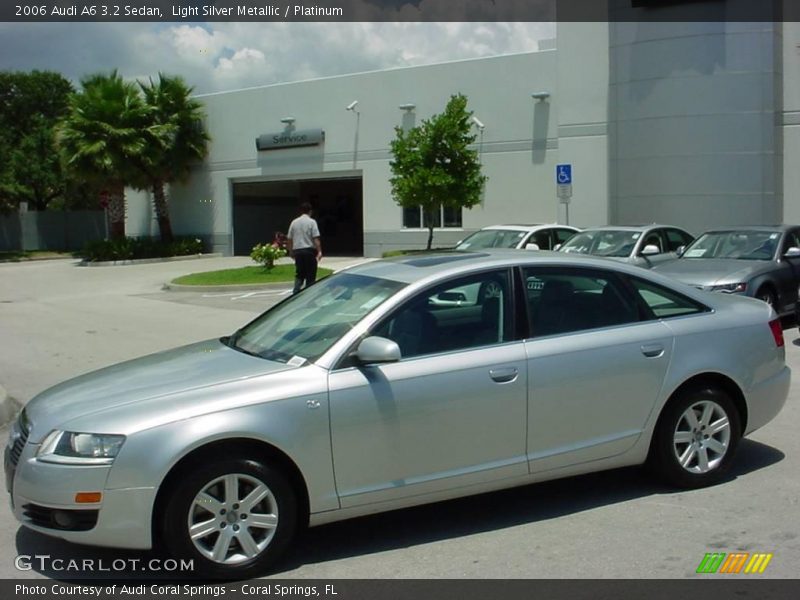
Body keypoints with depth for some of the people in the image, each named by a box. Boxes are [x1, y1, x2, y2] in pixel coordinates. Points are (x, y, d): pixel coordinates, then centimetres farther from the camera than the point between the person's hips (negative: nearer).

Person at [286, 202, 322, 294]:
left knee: (299, 275, 11)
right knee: (310, 276, 3)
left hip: (297, 251, 4)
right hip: (309, 250, -4)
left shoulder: (294, 222, 8)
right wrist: (319, 251, -13)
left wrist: (290, 251, 21)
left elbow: (289, 239, 10)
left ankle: (295, 293, -2)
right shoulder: (311, 222, -5)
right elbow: (316, 239, -13)